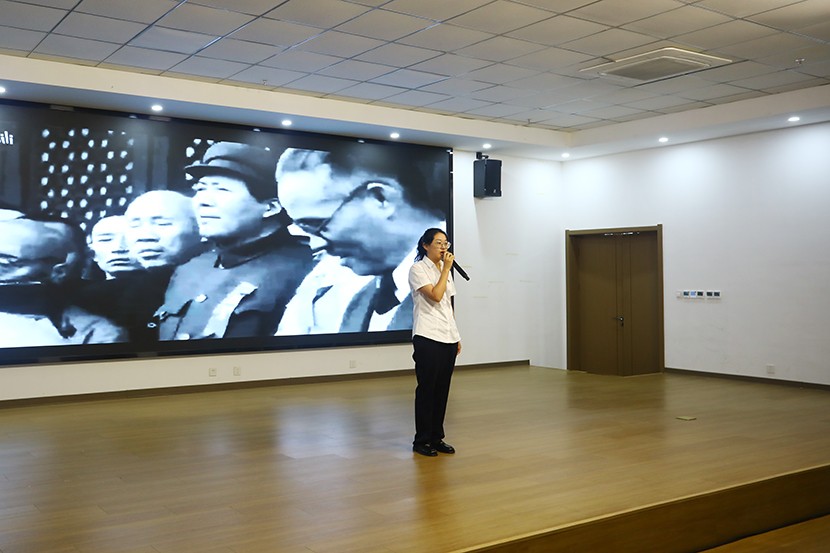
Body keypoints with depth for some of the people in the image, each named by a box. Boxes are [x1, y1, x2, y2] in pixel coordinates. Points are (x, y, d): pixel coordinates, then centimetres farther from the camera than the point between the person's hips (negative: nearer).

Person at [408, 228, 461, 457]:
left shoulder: (445, 270, 15)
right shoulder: (418, 269, -7)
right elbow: (436, 296, -19)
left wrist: (456, 336, 17)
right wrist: (446, 269, -12)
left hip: (448, 338, 7)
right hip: (427, 337, -7)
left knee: (442, 389, 9)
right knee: (427, 389, -1)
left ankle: (436, 438, 18)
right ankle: (422, 440, 9)